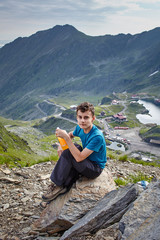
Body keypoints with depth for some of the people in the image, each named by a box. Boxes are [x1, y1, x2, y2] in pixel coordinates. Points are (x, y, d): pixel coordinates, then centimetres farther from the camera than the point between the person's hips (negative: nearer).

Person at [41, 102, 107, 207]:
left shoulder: (97, 136, -31)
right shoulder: (80, 128, -7)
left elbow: (79, 158, -34)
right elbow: (71, 135, 16)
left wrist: (66, 138, -38)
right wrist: (61, 146, -4)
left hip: (96, 168, -8)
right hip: (87, 163, 8)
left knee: (68, 153, -24)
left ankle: (58, 185, -11)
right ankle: (65, 186, -14)